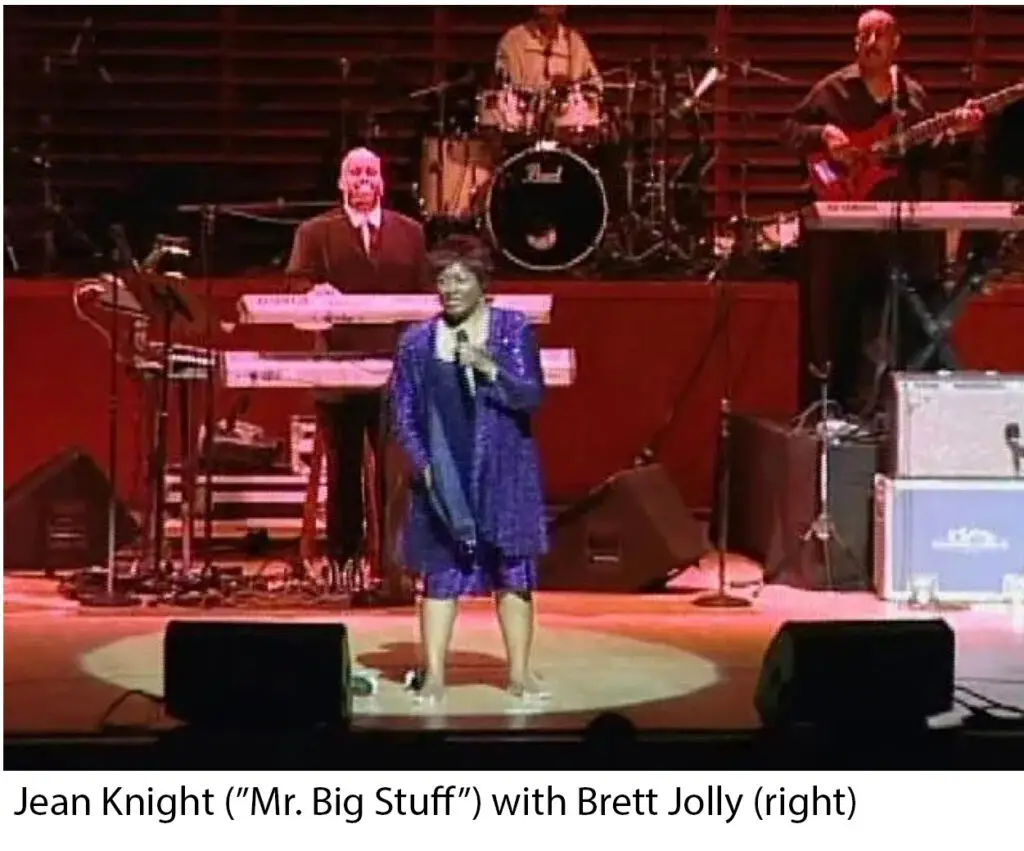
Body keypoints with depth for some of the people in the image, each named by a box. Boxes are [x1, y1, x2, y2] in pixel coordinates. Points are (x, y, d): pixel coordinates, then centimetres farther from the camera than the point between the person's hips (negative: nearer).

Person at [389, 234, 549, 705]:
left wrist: (490, 369, -22)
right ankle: (433, 675, 7)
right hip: (442, 477, 1)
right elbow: (403, 413, 5)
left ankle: (520, 674, 11)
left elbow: (532, 396, -7)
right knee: (441, 573, 2)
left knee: (512, 572, 4)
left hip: (503, 472, -1)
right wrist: (422, 463, -7)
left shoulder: (513, 329, 0)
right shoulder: (417, 341, 3)